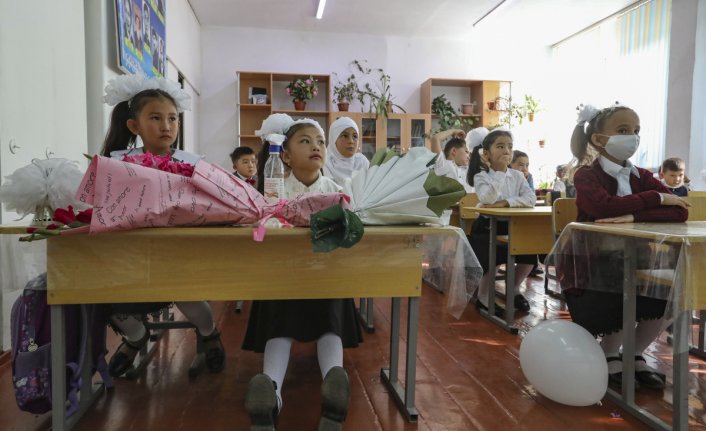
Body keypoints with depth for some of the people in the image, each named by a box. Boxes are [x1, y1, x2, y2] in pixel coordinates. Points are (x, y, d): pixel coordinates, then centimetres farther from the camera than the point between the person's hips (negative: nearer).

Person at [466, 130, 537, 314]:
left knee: (530, 252, -13)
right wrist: (500, 173, -26)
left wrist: (506, 202, -25)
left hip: (511, 226, 5)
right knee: (495, 256, -28)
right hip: (486, 227, -5)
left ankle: (515, 289, 15)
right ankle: (484, 296, -3)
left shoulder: (517, 175, 3)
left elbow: (531, 199, -12)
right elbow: (487, 200, -30)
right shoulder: (481, 176, -10)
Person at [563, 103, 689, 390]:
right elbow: (604, 206, -33)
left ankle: (635, 355, 11)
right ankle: (608, 356, 16)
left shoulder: (641, 177, 5)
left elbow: (680, 211, -11)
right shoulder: (586, 175, -10)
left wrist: (634, 217, -27)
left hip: (629, 262, 5)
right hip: (589, 265, -5)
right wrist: (657, 198, -20)